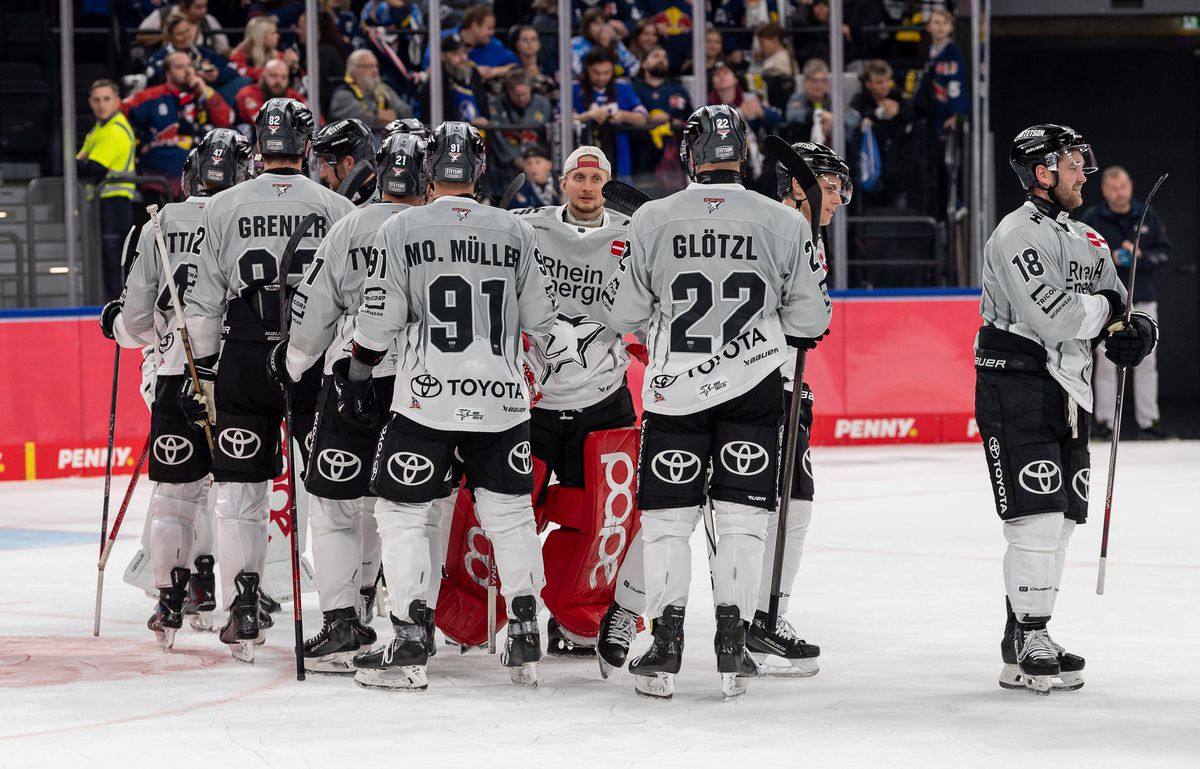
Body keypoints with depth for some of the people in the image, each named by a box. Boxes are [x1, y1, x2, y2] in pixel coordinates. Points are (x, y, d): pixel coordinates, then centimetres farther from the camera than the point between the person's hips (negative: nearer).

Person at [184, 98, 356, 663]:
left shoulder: (222, 209, 0)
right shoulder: (337, 209, -1)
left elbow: (203, 302, 1)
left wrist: (206, 371, 11)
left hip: (243, 362, 0)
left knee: (241, 489, 5)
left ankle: (242, 614, 1)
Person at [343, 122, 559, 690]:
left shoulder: (400, 230, -4)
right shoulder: (516, 232, 4)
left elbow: (378, 320, -4)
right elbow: (541, 320, 10)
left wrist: (357, 376, 9)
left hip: (427, 398, -3)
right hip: (502, 400, 3)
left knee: (402, 512, 5)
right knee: (509, 512, 14)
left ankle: (409, 643, 0)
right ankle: (525, 638, 13)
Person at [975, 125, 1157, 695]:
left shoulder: (1086, 241, 17)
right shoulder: (1017, 235, -12)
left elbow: (1117, 313, 17)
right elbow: (1052, 317, -24)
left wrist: (1135, 330, -6)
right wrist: (1102, 307, -7)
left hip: (1067, 391, 9)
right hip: (1016, 388, -9)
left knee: (1062, 520, 11)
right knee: (1037, 516, -14)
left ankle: (1023, 637, 20)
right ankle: (1029, 650, -11)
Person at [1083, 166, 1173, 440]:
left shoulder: (1147, 216, 5)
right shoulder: (1093, 219, -2)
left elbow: (1164, 251, 6)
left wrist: (1140, 257, -12)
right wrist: (1109, 259, -16)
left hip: (1143, 299, 3)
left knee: (1146, 361, 5)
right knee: (1106, 361, -2)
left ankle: (1148, 420, 10)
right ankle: (1104, 421, 3)